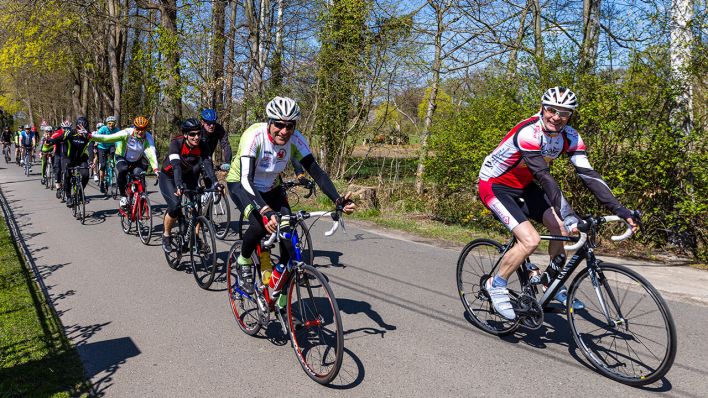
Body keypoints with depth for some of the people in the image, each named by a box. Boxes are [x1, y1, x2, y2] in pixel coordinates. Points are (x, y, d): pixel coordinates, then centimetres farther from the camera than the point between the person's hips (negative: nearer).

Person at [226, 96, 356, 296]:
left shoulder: (296, 140, -22)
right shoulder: (254, 136, -34)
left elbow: (317, 172, -23)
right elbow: (246, 179, -42)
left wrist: (339, 200, -37)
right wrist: (265, 211, -57)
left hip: (271, 188, 4)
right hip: (240, 183, -4)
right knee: (260, 224, -31)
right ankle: (244, 261, 1)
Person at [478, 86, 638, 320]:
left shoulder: (569, 137, -9)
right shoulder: (528, 132, -31)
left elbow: (588, 174, -15)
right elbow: (544, 177, -39)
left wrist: (620, 210, -23)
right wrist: (569, 216, -47)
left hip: (523, 186, 7)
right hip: (495, 185, -7)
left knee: (561, 227, -7)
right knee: (530, 240, -22)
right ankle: (496, 285, -1)